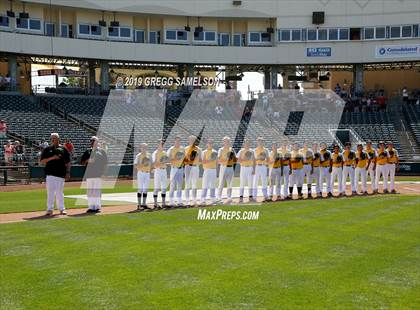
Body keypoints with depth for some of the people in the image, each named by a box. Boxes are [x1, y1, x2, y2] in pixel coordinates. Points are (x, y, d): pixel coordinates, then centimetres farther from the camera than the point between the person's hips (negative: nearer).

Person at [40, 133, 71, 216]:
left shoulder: (63, 149, 10)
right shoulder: (47, 149, 8)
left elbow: (68, 162, 10)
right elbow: (42, 161, 1)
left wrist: (68, 172, 2)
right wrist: (52, 158, -13)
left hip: (61, 174, 1)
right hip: (50, 174, -1)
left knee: (60, 192, 8)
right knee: (50, 192, -4)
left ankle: (61, 209, 14)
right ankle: (50, 209, 0)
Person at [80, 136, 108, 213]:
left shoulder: (101, 151, 8)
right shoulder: (87, 151, 14)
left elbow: (105, 162, 6)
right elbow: (81, 162, 11)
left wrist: (102, 171, -5)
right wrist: (87, 160, -9)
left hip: (98, 174, -3)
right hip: (89, 174, 3)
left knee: (97, 190, -5)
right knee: (89, 190, 3)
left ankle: (97, 207, -3)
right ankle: (91, 207, 7)